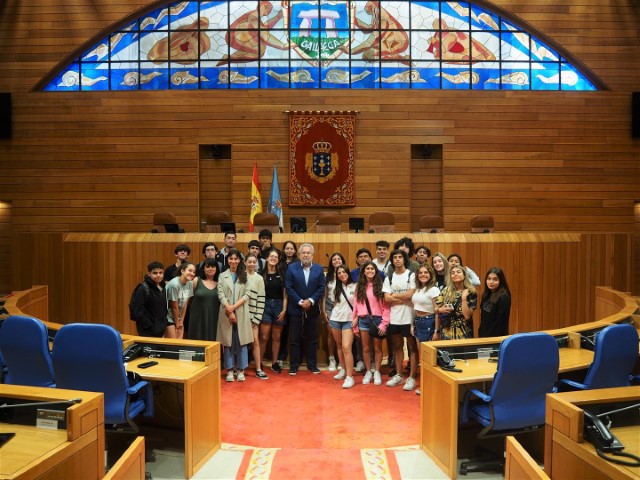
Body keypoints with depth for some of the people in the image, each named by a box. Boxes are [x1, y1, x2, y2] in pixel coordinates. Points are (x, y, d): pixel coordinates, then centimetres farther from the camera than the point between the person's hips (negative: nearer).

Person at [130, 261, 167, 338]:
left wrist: (164, 324, 7)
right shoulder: (143, 289, -11)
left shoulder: (163, 288, 9)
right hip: (147, 332, -6)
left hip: (160, 331, 7)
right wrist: (150, 327, -16)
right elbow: (138, 312, -15)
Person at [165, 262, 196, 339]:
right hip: (169, 317, -6)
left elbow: (185, 304, 1)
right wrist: (177, 324, -6)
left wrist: (181, 321, 2)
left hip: (179, 316, 6)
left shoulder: (190, 284, -5)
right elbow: (174, 307, -16)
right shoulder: (174, 284, -23)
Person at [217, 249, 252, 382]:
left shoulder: (244, 276, 8)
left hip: (241, 313, 0)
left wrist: (234, 307, -12)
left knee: (241, 341, 2)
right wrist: (229, 311, -12)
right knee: (228, 342, 3)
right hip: (226, 313, 0)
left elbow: (247, 295, 0)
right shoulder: (222, 276, 8)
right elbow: (221, 295, -1)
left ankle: (240, 370, 11)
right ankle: (230, 370, 12)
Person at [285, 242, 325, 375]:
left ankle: (312, 364, 19)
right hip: (296, 309, -1)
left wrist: (310, 301, -13)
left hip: (312, 309, 2)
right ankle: (293, 366, 11)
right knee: (295, 339, 4)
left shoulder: (319, 269, 3)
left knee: (312, 339, 9)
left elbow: (321, 288, -1)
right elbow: (289, 288, -6)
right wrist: (300, 302, -13)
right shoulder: (291, 268, -1)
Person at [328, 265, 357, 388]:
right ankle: (343, 370, 27)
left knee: (346, 348, -14)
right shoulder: (336, 288, 10)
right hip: (335, 319, 4)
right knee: (339, 346, 11)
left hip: (349, 321, -4)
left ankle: (349, 377, -12)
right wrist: (330, 320, 15)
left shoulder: (355, 286, -4)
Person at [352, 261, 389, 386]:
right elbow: (356, 305, 6)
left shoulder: (380, 286, -2)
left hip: (377, 319, -3)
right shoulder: (360, 287, 9)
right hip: (363, 320, 3)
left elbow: (386, 306, -5)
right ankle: (368, 372, 20)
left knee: (377, 348, 6)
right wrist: (355, 323, 4)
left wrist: (384, 323, -11)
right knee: (365, 348, 8)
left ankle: (377, 372, 19)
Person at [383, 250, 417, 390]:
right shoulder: (389, 278, 8)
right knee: (397, 346, 14)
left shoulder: (412, 275, -4)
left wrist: (394, 295, -3)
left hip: (409, 317, -5)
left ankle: (412, 378, 9)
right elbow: (387, 298, -2)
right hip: (394, 318, 5)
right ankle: (398, 375, 24)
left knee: (412, 347, 3)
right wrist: (404, 299, -11)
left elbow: (411, 294, -14)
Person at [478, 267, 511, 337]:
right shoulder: (486, 295, 8)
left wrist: (488, 336, -14)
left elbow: (500, 322, -17)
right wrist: (481, 333, 6)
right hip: (484, 335, 7)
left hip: (496, 337, -7)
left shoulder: (504, 297, -15)